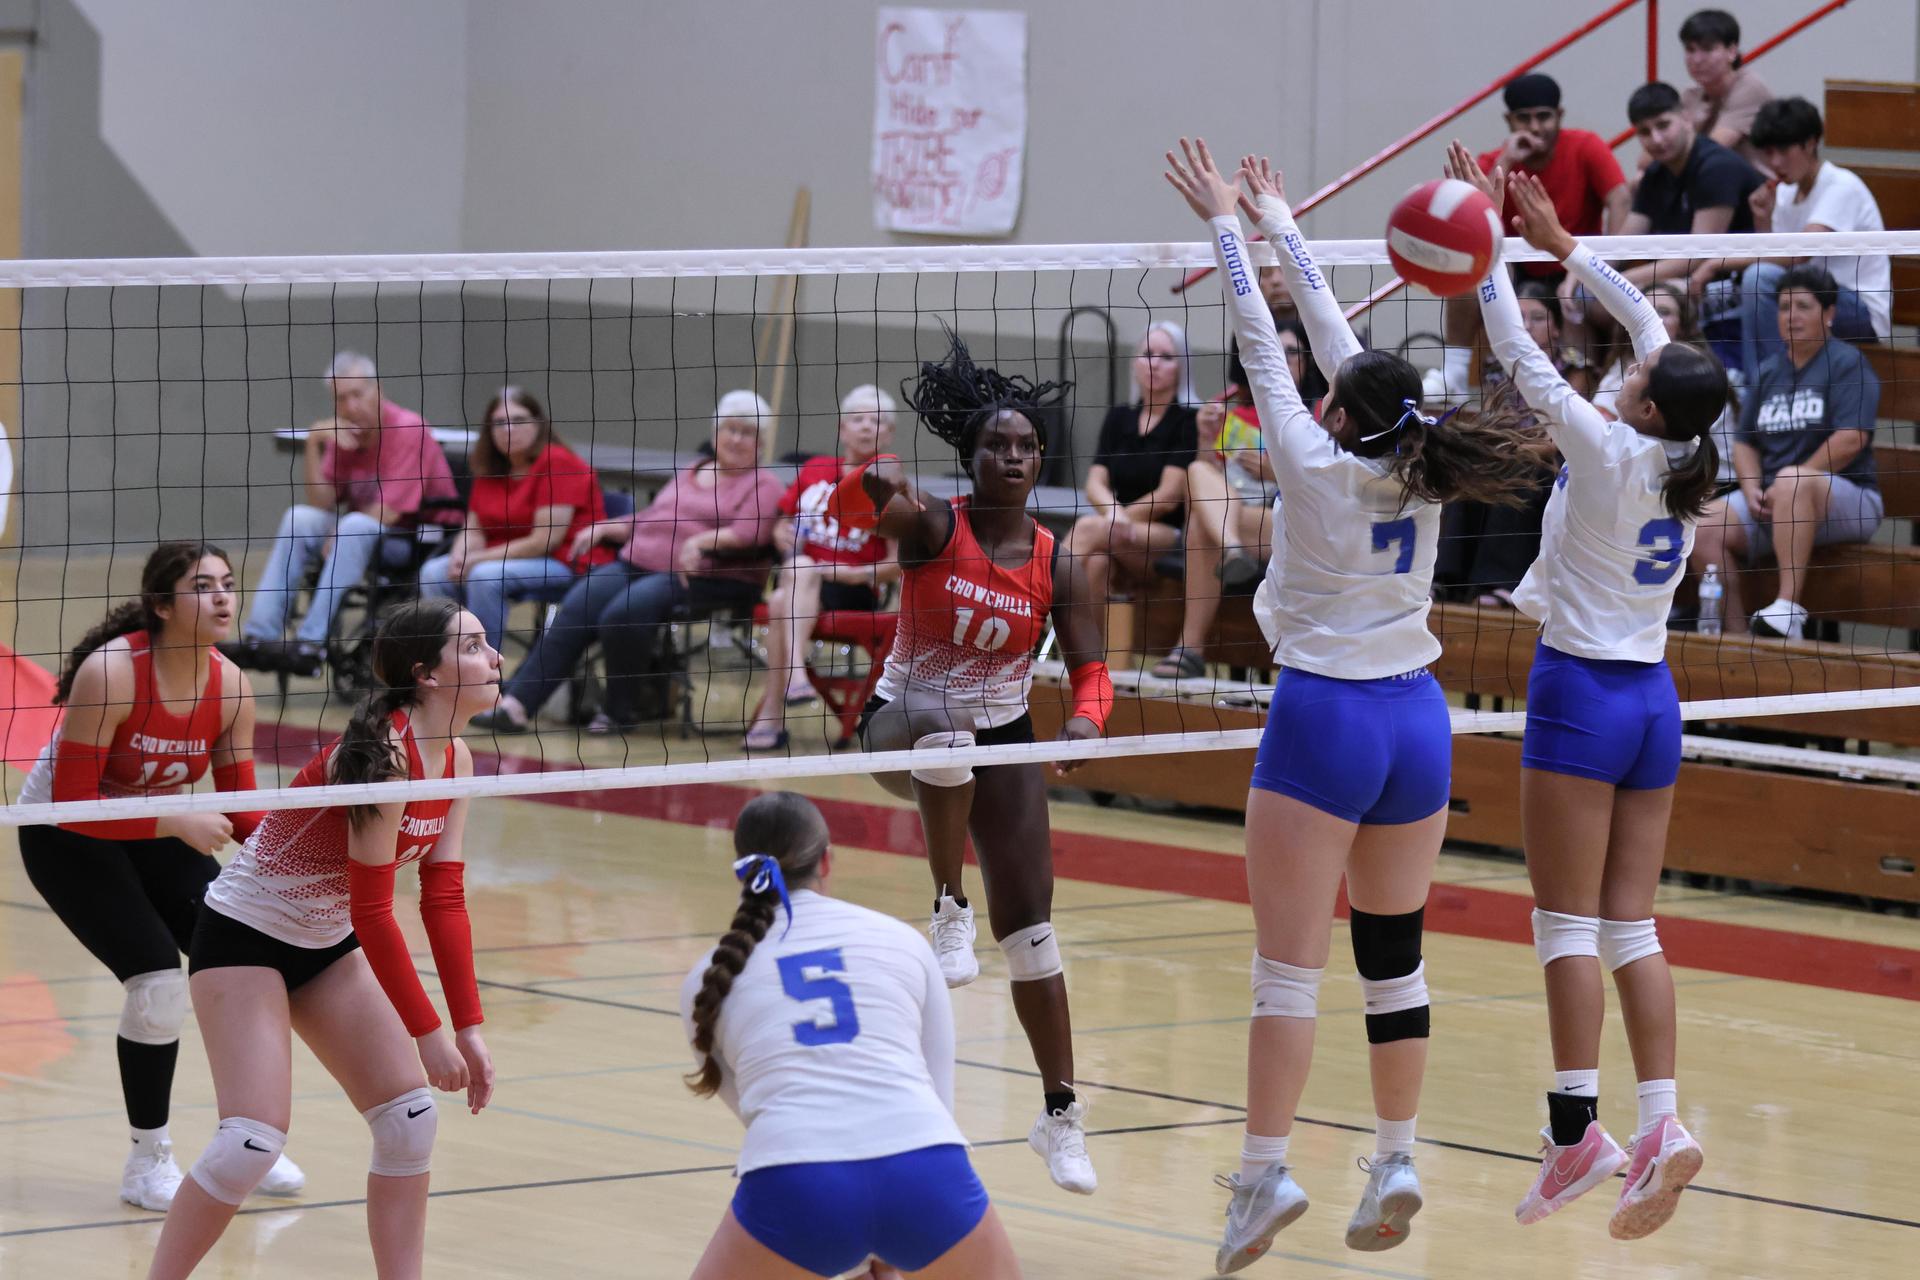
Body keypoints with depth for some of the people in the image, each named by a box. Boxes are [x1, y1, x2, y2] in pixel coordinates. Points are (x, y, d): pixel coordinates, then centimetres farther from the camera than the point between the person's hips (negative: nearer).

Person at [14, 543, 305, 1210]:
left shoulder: (229, 687, -13)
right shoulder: (111, 672, -30)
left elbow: (240, 810, -5)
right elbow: (71, 802, -30)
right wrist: (176, 824, -37)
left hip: (154, 834, 6)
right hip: (65, 837, -6)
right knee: (159, 979, -20)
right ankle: (146, 1162, -3)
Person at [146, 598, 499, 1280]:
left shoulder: (453, 759, -1)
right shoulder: (387, 751, -27)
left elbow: (444, 901, 3)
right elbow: (373, 911, -25)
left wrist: (468, 1027, -2)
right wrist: (428, 1031, -21)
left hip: (325, 944, 9)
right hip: (245, 935, -9)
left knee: (410, 1118, 1)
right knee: (254, 1139, -18)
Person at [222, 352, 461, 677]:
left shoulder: (408, 429, -16)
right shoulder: (342, 433, 4)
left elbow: (388, 511, -20)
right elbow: (322, 504, -1)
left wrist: (336, 538, -11)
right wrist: (313, 444, -12)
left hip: (424, 536, -7)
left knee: (355, 527, -33)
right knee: (299, 518, -13)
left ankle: (311, 644, -35)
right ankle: (259, 637, -19)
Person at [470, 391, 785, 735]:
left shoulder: (763, 484, 7)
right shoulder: (690, 474, 29)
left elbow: (748, 535, -10)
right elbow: (649, 521, 33)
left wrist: (702, 541, -26)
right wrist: (604, 529, 17)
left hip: (702, 577, -6)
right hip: (637, 563, 6)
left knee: (623, 614, -33)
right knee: (575, 610, -19)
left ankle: (620, 712, -16)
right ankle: (515, 704, -26)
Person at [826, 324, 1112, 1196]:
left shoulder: (1058, 565, -5)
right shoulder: (932, 526, -13)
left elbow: (1089, 671, -4)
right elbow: (854, 513, -31)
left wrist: (1084, 721, -26)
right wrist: (873, 486, -55)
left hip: (1003, 741, 3)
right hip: (903, 722, -3)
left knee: (1029, 927, -2)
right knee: (945, 729, -42)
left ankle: (1060, 1115, 6)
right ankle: (947, 911, -28)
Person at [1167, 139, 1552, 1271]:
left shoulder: (1321, 470, -11)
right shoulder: (1420, 473, 3)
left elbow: (1268, 350, -4)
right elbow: (1342, 343, 13)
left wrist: (1228, 227, 6)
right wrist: (1282, 228, 22)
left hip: (1325, 720, -6)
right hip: (1417, 719, 6)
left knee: (1289, 968, -5)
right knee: (1395, 958, 12)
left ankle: (1264, 1178, -9)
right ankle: (1396, 1166, 15)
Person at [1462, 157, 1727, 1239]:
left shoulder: (1609, 454, -16)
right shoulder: (1692, 460, 1)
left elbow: (1523, 358, -11)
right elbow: (1651, 322, 12)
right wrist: (1559, 245, 16)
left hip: (1581, 694, -6)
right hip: (1653, 696, 6)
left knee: (1569, 924, -4)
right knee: (1630, 925, 5)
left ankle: (1579, 1129, -9)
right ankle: (1661, 1123, -5)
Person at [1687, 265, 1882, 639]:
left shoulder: (1846, 362, -3)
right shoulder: (1768, 373, 17)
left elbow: (1851, 440, -14)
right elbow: (1745, 443, 18)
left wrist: (1785, 487, -14)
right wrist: (1752, 491, -4)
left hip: (1847, 498, -6)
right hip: (1770, 501, 6)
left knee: (1792, 480, -40)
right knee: (1703, 527, -18)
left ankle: (1789, 607, -45)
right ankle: (1734, 637, -20)